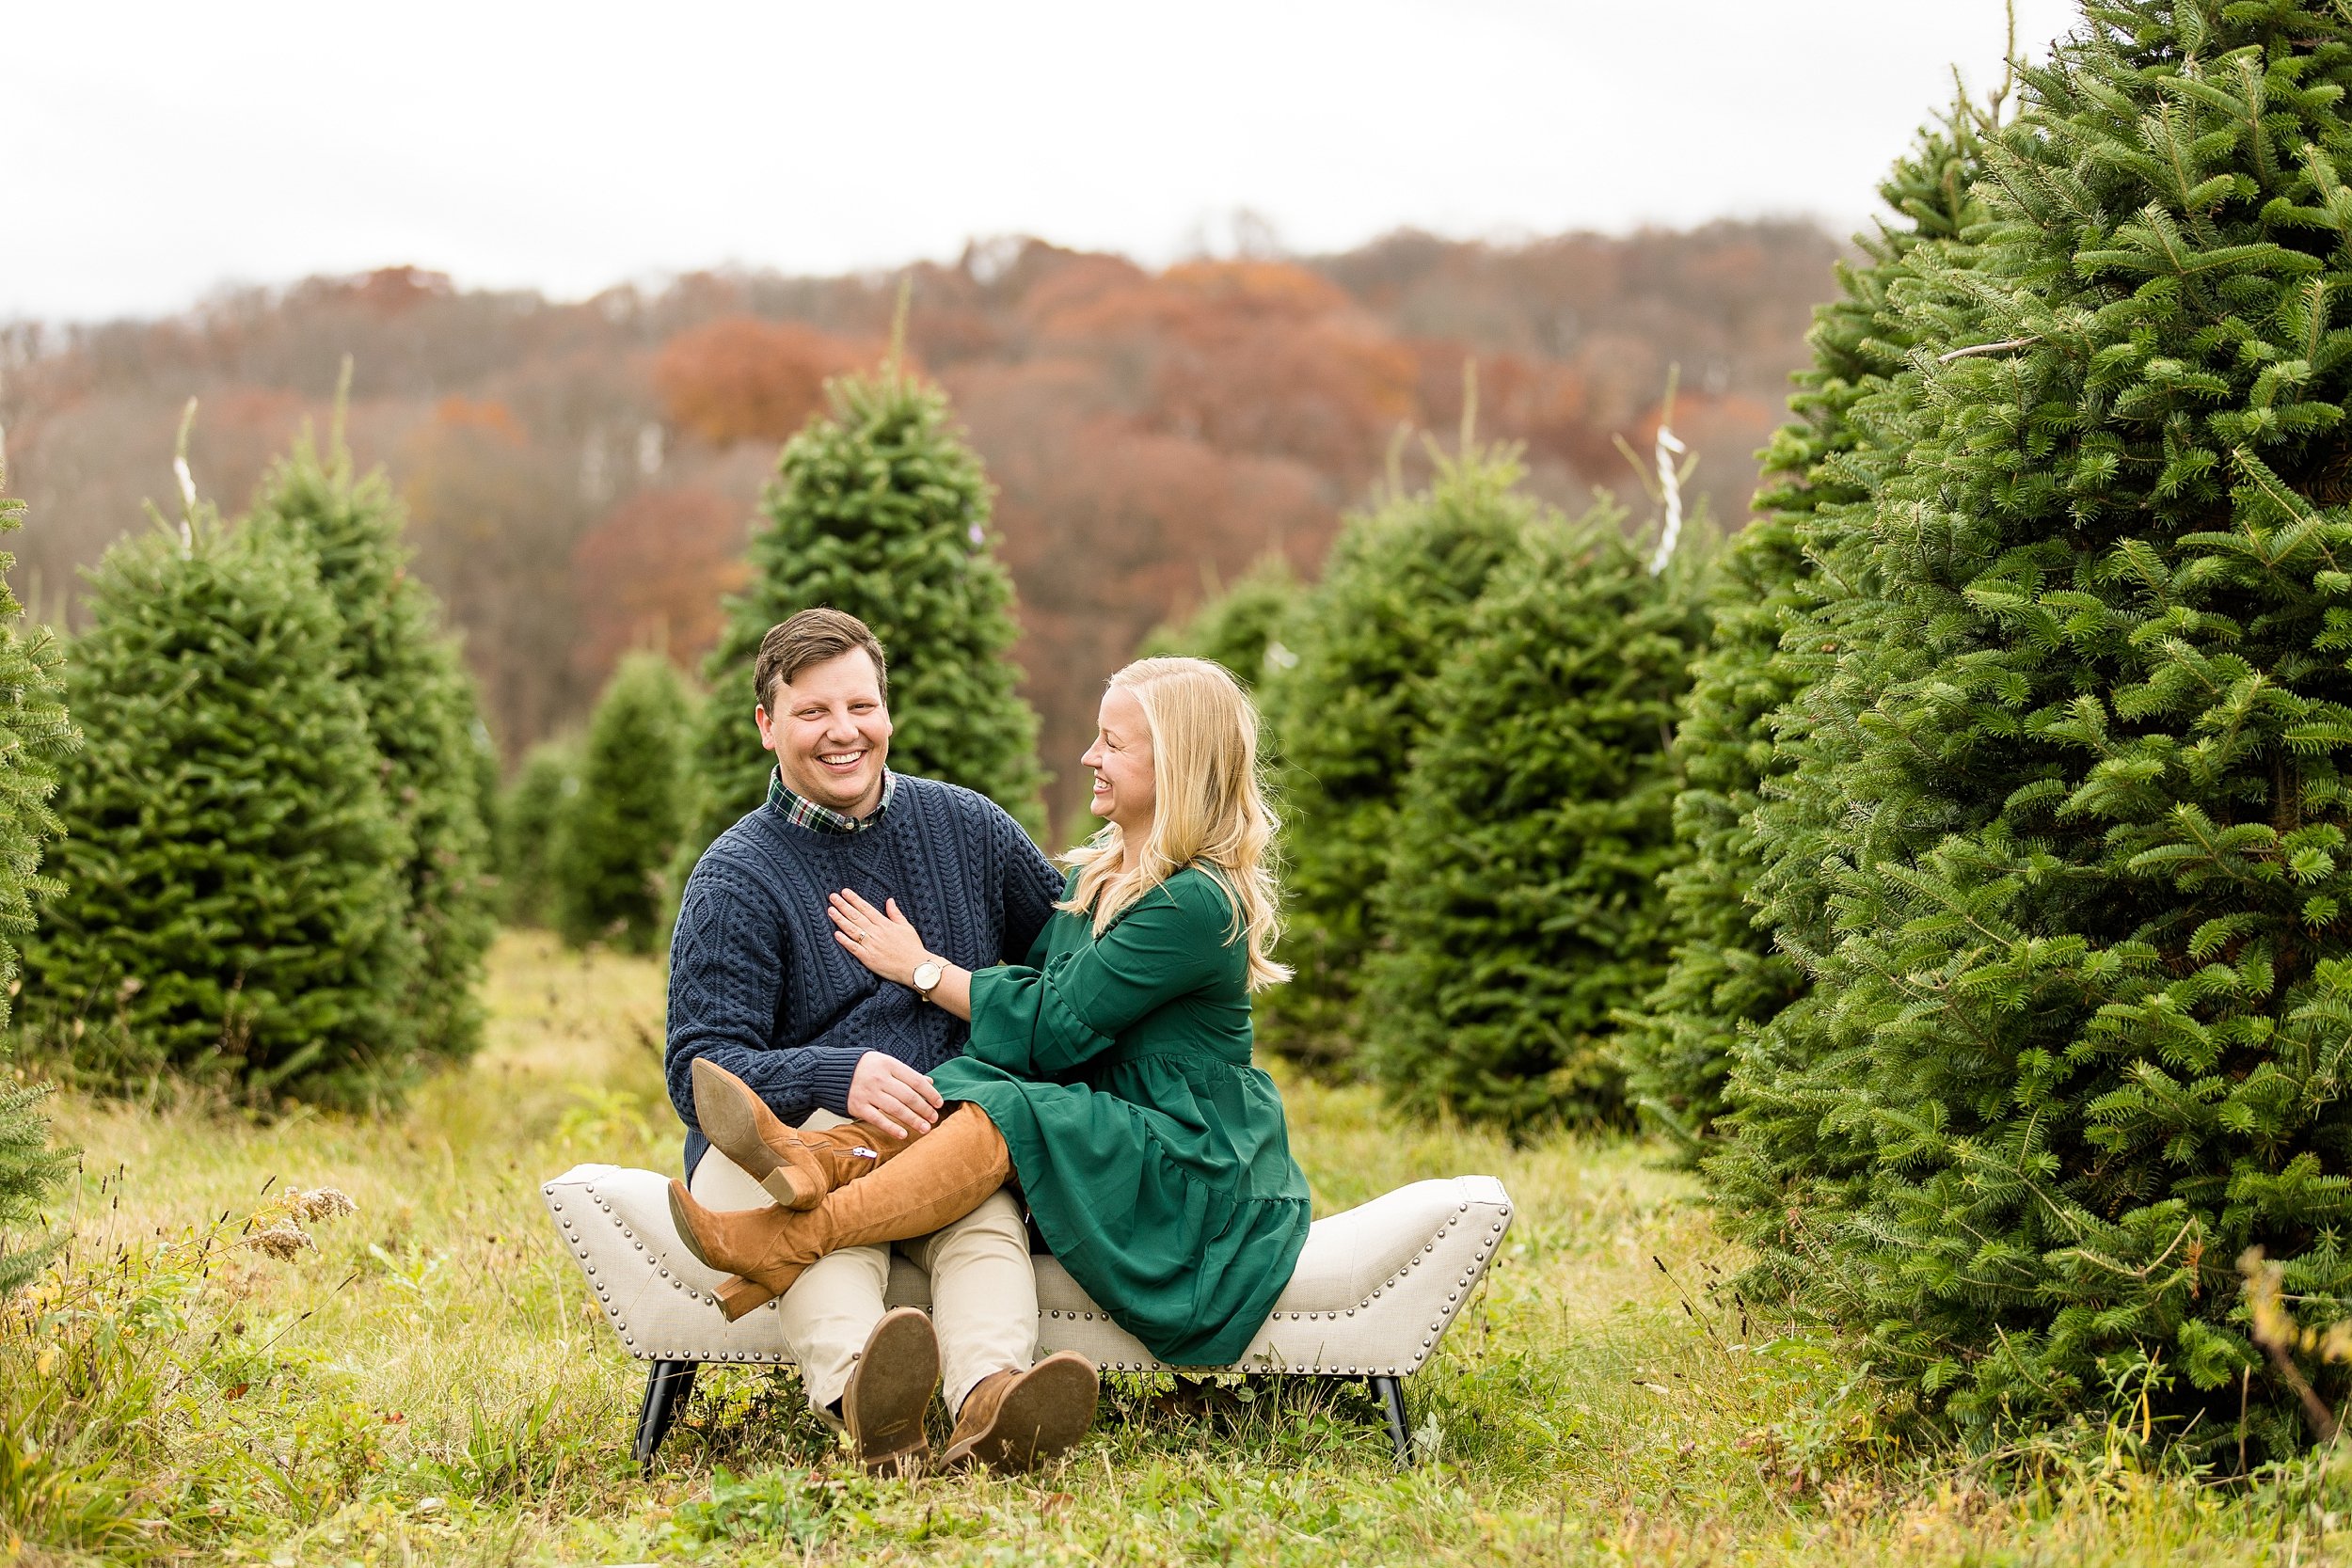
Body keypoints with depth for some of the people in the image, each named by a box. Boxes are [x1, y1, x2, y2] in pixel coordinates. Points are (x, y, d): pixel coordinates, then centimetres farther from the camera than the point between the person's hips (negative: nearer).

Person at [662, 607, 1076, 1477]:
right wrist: (839, 1078, -26)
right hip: (791, 1134, -3)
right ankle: (862, 1396, -67)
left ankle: (989, 1393, -63)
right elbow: (699, 1069, -8)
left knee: (988, 1206, -34)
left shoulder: (966, 826, 16)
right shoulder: (735, 878, 3)